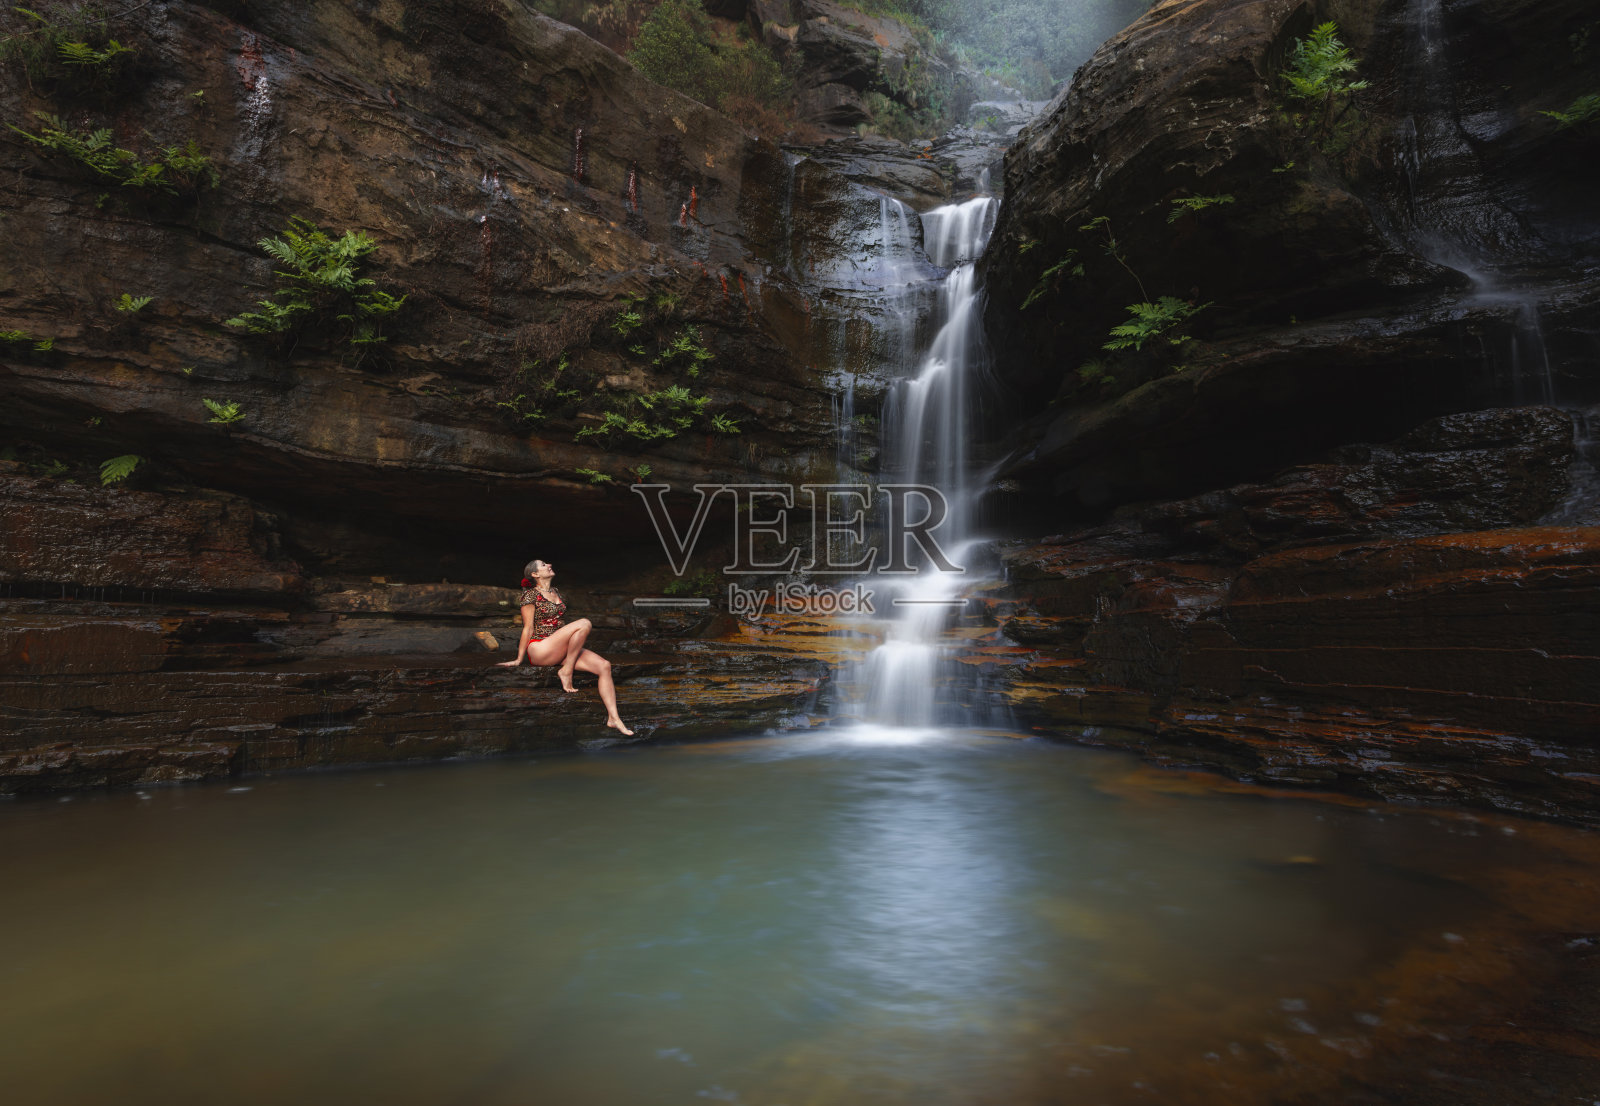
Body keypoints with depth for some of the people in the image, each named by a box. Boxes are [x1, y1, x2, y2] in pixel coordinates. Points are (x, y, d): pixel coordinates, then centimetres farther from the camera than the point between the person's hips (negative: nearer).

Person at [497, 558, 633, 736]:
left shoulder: (556, 593, 20)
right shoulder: (530, 595, -2)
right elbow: (528, 628, -4)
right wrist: (519, 659, -4)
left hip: (561, 651, 7)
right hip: (539, 650, -7)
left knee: (604, 665, -15)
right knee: (584, 623, -27)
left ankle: (613, 718, -18)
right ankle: (566, 672, -15)